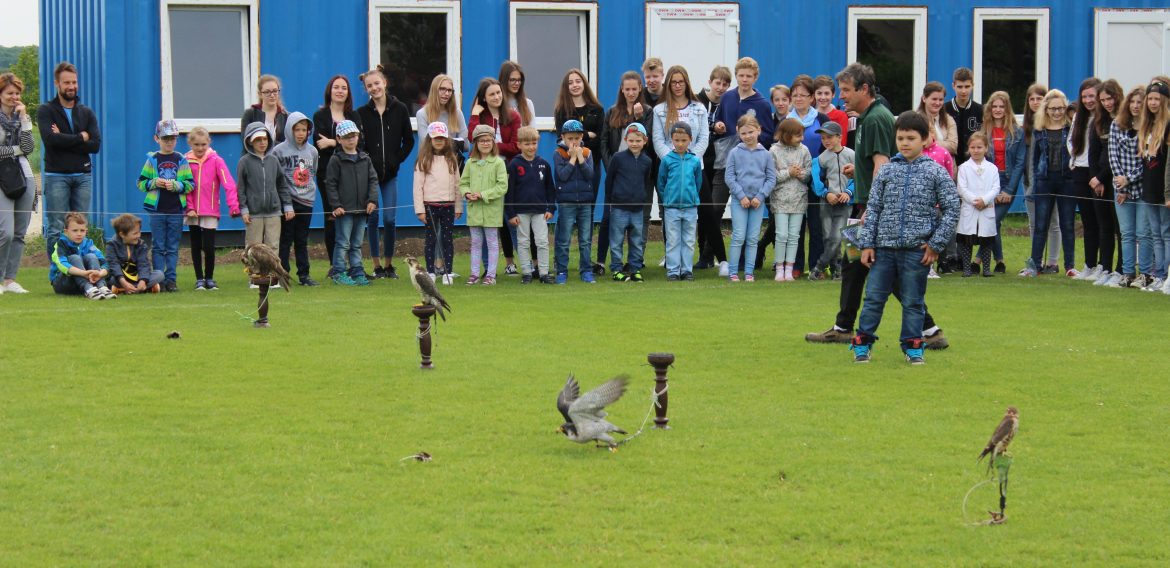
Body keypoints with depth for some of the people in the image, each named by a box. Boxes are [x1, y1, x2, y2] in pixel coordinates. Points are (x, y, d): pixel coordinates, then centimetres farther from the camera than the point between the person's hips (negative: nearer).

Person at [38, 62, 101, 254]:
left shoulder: (87, 113, 13)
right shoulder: (46, 111, 2)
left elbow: (95, 144, -1)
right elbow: (50, 139, -16)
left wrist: (64, 139, -10)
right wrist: (80, 138, -6)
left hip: (83, 175, 3)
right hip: (56, 175, -3)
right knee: (56, 228, -5)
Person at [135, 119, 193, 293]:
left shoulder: (181, 160, 3)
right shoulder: (152, 160, 3)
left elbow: (190, 184, 2)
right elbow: (141, 183, 5)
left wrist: (176, 185, -14)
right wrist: (154, 183, -12)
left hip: (176, 210, 0)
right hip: (157, 210, 0)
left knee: (172, 247, 5)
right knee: (158, 247, 2)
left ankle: (171, 279, 9)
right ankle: (158, 280, 5)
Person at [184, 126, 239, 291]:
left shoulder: (216, 160, -5)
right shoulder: (186, 161, 0)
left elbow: (228, 184, -11)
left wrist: (234, 206, -20)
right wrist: (189, 208, -10)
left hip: (210, 212, -2)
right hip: (192, 213, 2)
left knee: (209, 247, -4)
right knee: (196, 247, 7)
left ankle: (209, 278, 13)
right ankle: (199, 279, 17)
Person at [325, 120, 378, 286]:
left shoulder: (365, 159, 11)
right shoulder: (336, 160, -3)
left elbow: (373, 180, 9)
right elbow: (330, 184, -5)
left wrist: (372, 200, -4)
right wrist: (336, 205, -12)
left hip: (362, 209, 5)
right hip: (344, 210, -5)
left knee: (357, 244, 10)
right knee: (343, 243, -3)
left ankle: (357, 273, 14)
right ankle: (339, 274, 2)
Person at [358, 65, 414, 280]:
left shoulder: (399, 109, 3)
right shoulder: (362, 113, 0)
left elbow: (409, 140, 8)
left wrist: (397, 160, -1)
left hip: (390, 173, 1)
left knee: (390, 219, -2)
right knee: (372, 218, -1)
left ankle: (389, 264, 11)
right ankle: (377, 265, 8)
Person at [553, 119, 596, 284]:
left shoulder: (586, 153, 5)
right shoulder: (559, 154, -2)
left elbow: (589, 175, -8)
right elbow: (563, 175, -15)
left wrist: (580, 157, -13)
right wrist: (572, 158, -14)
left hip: (585, 202, 3)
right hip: (566, 202, -3)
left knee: (586, 240, 7)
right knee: (563, 240, 0)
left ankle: (586, 271, 12)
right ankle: (561, 272, 5)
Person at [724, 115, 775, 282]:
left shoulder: (766, 154, 3)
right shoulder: (735, 153, -1)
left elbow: (771, 178, 4)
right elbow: (729, 177, -2)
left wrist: (760, 196, -7)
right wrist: (741, 196, -9)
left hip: (758, 201, 2)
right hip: (739, 200, -2)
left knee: (753, 239, 5)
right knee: (739, 236, -5)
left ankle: (749, 272, 10)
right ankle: (733, 272, 0)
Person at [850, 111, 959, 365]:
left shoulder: (936, 172, -1)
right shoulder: (886, 171, 6)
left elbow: (951, 210, -1)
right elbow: (873, 208, 8)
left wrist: (936, 244, -5)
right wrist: (867, 243, 2)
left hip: (917, 249, -2)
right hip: (884, 247, 2)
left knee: (913, 301, 7)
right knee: (874, 297, 5)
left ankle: (913, 346, 17)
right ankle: (863, 342, 15)